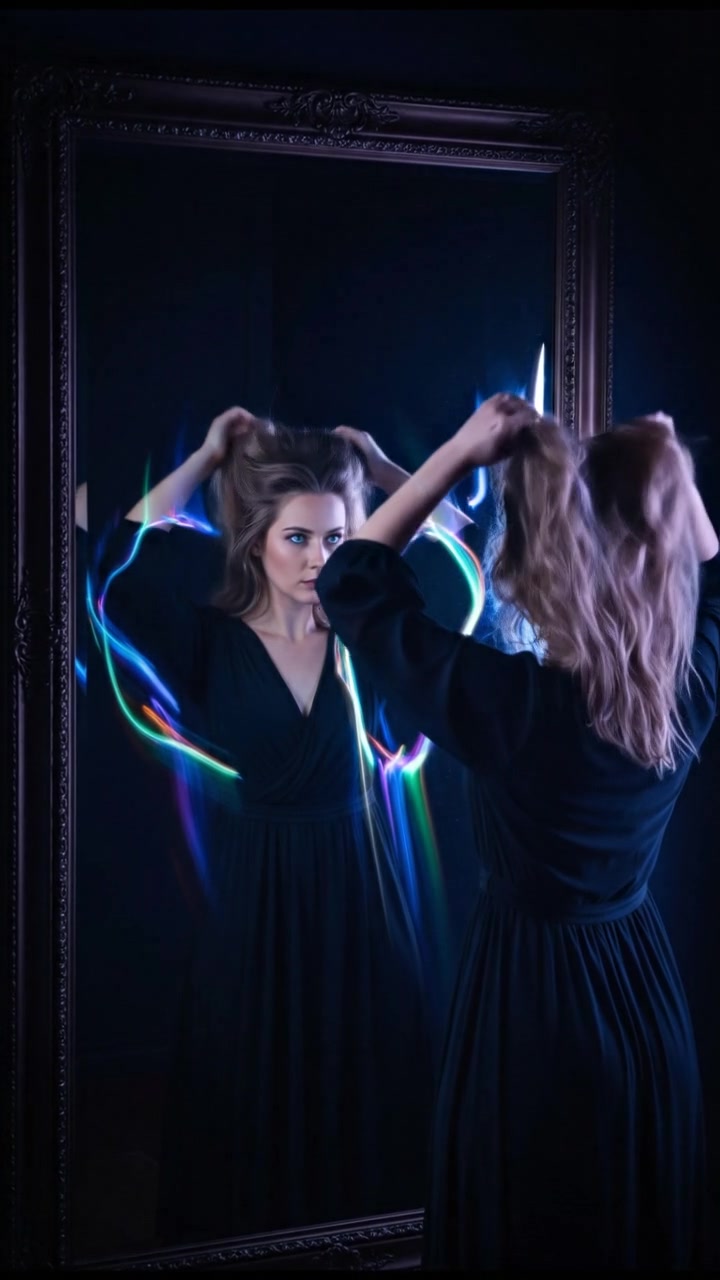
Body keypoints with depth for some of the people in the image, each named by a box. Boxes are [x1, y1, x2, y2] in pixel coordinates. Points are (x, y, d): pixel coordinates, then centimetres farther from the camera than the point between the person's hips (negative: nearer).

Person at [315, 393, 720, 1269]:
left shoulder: (506, 702, -25)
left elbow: (352, 582, -13)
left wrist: (459, 454, -13)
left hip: (528, 996, -4)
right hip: (645, 996, 4)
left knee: (523, 1235, 15)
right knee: (644, 1231, 22)